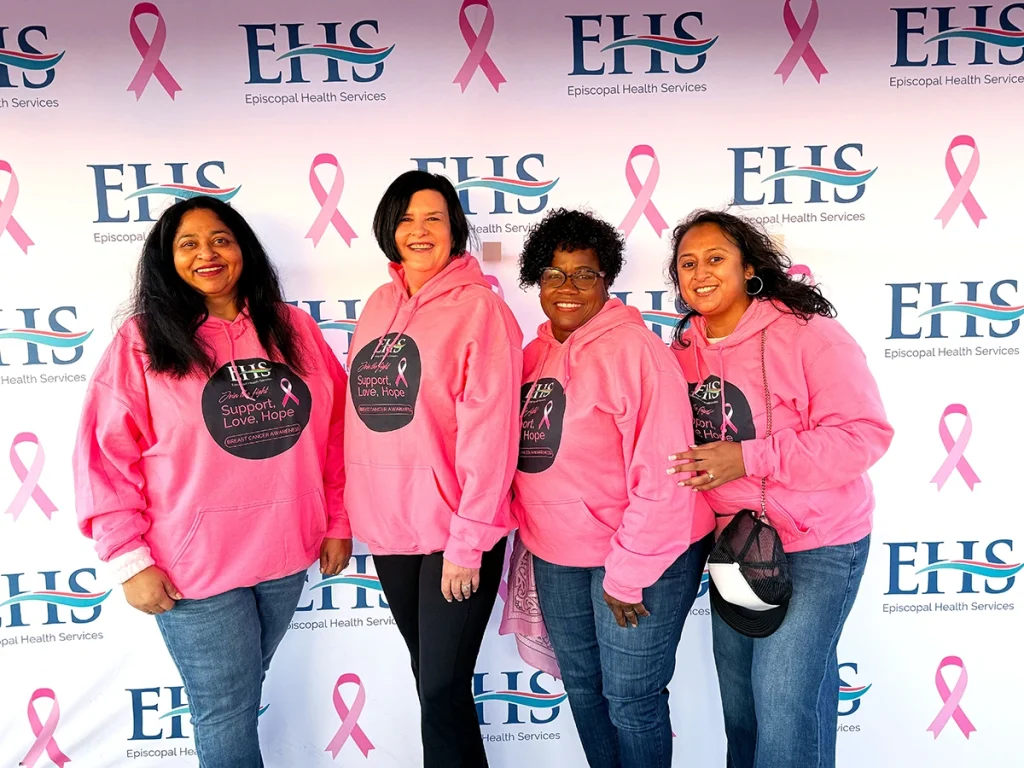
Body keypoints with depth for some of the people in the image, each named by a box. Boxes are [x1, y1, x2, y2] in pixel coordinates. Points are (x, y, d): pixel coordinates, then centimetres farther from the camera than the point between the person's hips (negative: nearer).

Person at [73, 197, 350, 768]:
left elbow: (336, 429, 6)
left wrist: (338, 522, 6)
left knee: (244, 693, 22)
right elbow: (106, 457, -6)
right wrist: (129, 560, -9)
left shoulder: (293, 329, 3)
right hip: (195, 568, -3)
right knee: (228, 715, 9)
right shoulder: (141, 341, -6)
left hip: (288, 554, 4)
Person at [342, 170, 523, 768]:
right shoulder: (379, 305, 8)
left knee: (443, 689, 3)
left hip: (454, 533, -6)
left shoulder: (479, 306, -11)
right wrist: (358, 508, 7)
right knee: (429, 677, 20)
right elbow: (362, 413, 11)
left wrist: (469, 540, -16)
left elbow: (489, 430, -16)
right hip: (387, 525, 6)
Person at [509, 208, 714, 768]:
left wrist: (628, 575, -18)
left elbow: (660, 477, -21)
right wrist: (531, 536, 9)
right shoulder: (536, 354, 4)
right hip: (557, 556, 7)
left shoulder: (634, 349, -18)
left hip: (638, 554, -7)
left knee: (630, 698, 7)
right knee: (581, 684, 22)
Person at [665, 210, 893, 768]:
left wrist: (749, 458, -27)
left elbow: (864, 433, -22)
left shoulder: (805, 333, -16)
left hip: (816, 544, -6)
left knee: (783, 695, -6)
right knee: (737, 693, 18)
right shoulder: (685, 349, 2)